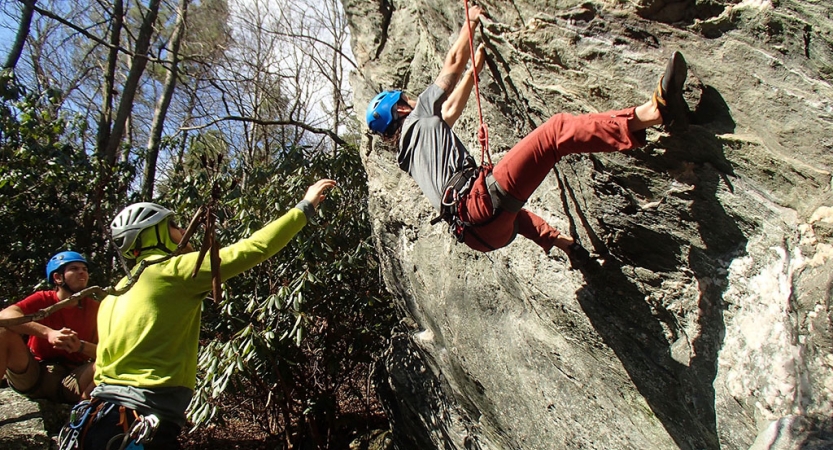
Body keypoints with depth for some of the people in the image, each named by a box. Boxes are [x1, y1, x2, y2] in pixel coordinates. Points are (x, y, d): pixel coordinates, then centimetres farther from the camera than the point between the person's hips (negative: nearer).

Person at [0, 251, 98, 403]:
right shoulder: (43, 299, -1)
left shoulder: (94, 308, 0)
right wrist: (48, 333, -36)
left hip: (73, 378, 0)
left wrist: (80, 346, -29)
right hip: (32, 375, 0)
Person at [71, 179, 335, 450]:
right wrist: (306, 207, -8)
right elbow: (253, 249, -15)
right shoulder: (171, 270, -11)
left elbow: (101, 368, 19)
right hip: (139, 425, -9)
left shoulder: (114, 294, 15)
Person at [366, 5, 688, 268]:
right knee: (556, 129, -15)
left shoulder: (407, 154, 33)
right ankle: (653, 111, -28)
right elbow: (454, 61, 16)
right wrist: (470, 22, 33)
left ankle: (564, 243, 45)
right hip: (480, 201, -9)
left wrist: (475, 70, 50)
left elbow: (450, 112, 45)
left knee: (513, 214, 45)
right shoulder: (419, 115, 12)